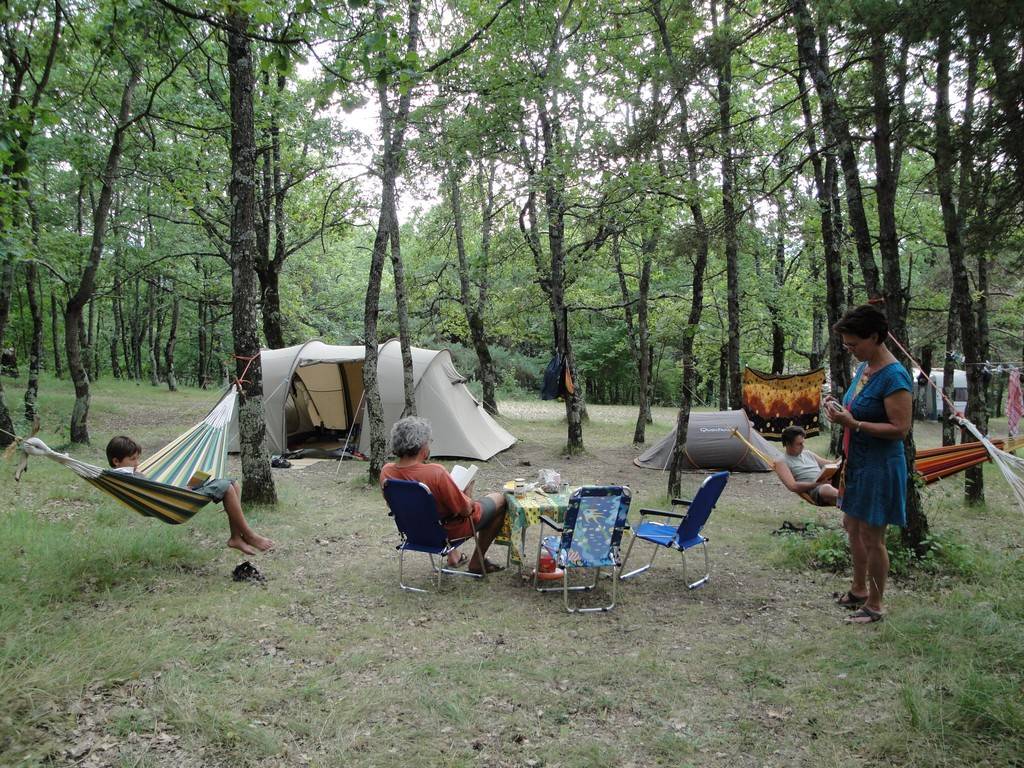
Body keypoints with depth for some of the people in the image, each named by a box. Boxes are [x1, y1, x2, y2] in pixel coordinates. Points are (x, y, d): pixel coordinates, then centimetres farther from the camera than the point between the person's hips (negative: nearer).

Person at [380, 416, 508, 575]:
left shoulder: (385, 472, -16)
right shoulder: (436, 473, -35)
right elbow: (465, 510, -23)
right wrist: (467, 496, -1)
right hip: (448, 531, -6)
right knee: (500, 499, 15)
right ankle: (477, 563, 22)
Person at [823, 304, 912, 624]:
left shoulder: (893, 376, -21)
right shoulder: (864, 368, 6)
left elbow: (900, 428, -23)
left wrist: (852, 424, -28)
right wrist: (840, 410, -1)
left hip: (880, 466, -9)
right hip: (857, 462, 9)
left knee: (872, 537, 2)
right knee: (852, 526, 20)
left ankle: (874, 606, 18)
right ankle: (859, 590, 37)